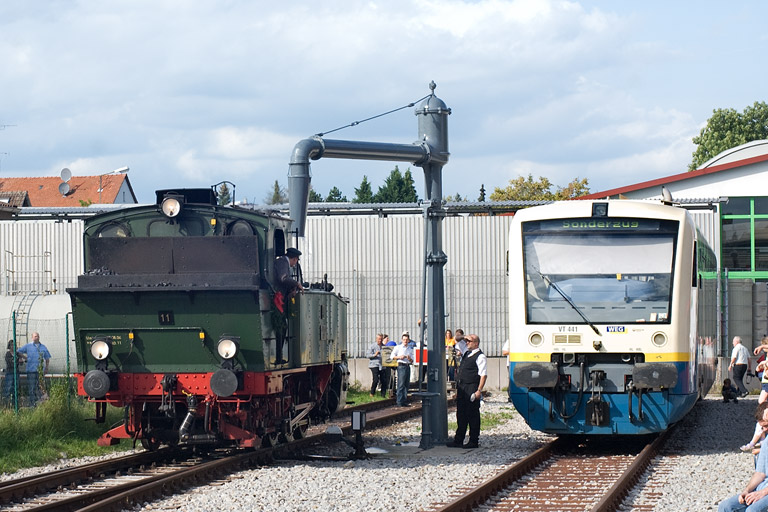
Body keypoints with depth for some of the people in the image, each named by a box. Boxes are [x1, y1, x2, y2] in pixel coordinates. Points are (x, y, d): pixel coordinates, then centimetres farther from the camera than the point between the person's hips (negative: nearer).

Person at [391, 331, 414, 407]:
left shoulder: (410, 349, 17)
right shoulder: (398, 347, 3)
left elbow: (412, 361, 18)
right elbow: (392, 356, 3)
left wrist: (409, 358, -4)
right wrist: (399, 357, -12)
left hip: (408, 366, 6)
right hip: (401, 366, -6)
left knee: (406, 384, 6)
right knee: (401, 384, -10)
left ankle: (405, 401, 10)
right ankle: (400, 401, -10)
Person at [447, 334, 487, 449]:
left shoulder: (480, 357, -9)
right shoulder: (466, 355, 18)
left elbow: (483, 375, -15)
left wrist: (479, 390, -21)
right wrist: (458, 388, 21)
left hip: (472, 390, -9)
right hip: (462, 390, 9)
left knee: (472, 416, -2)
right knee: (461, 415, 11)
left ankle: (474, 441, 4)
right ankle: (458, 440, 16)